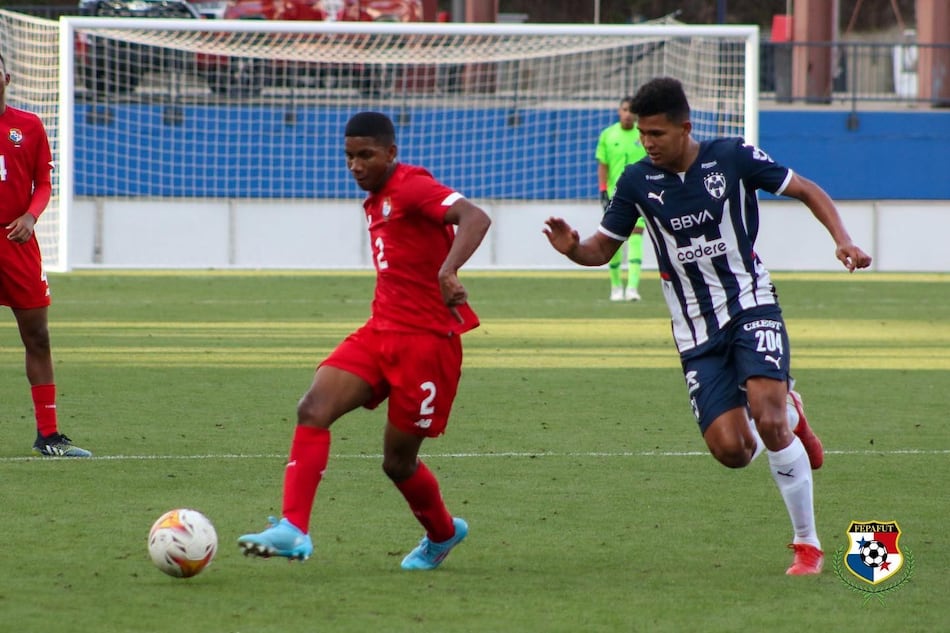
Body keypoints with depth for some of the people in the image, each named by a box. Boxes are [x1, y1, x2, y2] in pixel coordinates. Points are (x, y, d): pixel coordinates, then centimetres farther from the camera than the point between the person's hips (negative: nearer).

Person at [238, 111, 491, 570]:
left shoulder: (412, 187, -13)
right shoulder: (375, 202, 16)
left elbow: (475, 219, -30)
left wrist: (448, 272, -45)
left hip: (427, 339, -8)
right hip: (380, 332, 8)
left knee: (398, 461, 2)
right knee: (313, 410, -15)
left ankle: (443, 534, 32)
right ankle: (293, 529, -20)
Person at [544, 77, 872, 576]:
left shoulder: (733, 158, -9)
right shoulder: (637, 182, -3)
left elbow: (808, 191, 1)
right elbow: (603, 248, 6)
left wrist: (841, 239, -15)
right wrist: (572, 249, -17)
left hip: (750, 306, -2)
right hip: (697, 331, 2)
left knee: (766, 418, -22)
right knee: (730, 450, -11)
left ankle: (808, 545, -7)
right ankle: (788, 414, 26)